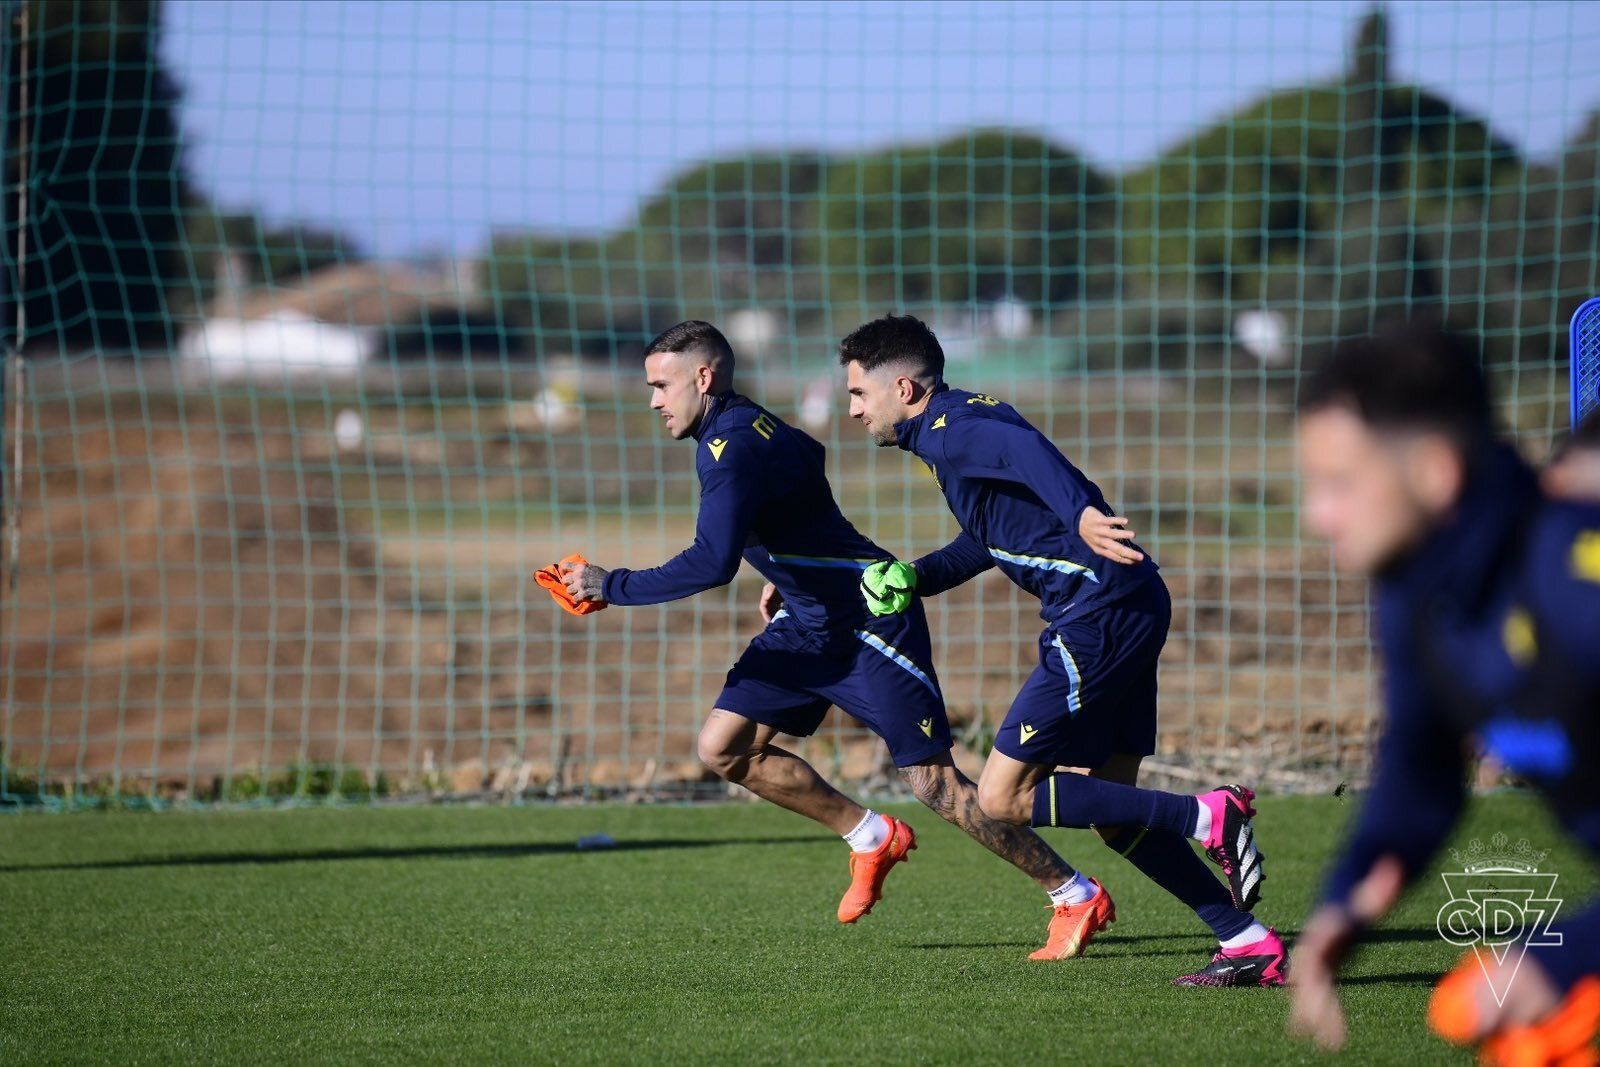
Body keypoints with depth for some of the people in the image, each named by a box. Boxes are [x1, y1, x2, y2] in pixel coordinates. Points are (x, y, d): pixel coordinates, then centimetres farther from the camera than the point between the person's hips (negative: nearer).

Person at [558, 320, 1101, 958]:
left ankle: (1074, 895, 2)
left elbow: (712, 564, -36)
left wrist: (613, 587, -27)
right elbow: (806, 457, 28)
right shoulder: (738, 430, 7)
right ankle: (871, 838, 16)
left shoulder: (736, 449, -24)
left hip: (872, 619, -10)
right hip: (809, 620, 10)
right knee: (723, 748, 2)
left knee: (934, 784, -9)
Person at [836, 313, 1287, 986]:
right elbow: (986, 540, 36)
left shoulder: (948, 428, -9)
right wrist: (914, 577, 19)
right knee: (1111, 810, 14)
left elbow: (1023, 449, -31)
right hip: (1129, 611, 10)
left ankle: (1208, 817, -12)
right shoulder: (963, 421, 23)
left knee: (1003, 798, -7)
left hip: (1099, 613, -10)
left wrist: (1081, 512, -49)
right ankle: (1253, 946, 9)